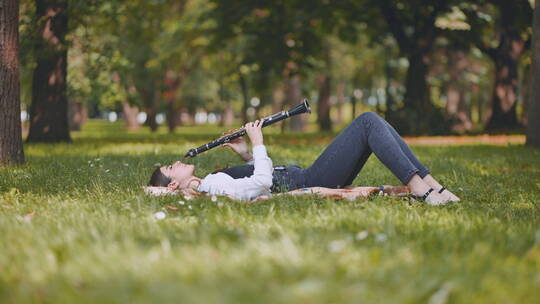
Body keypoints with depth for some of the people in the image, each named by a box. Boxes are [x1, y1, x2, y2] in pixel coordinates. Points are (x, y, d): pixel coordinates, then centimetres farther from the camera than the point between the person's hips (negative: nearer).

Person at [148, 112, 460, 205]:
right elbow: (262, 182, -25)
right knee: (368, 121, -14)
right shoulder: (212, 186, -12)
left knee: (376, 123, 5)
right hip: (309, 184, -10)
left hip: (304, 175, 10)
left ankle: (431, 184, -2)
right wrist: (257, 144, -15)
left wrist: (246, 154, 13)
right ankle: (417, 186, -18)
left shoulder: (210, 183, 18)